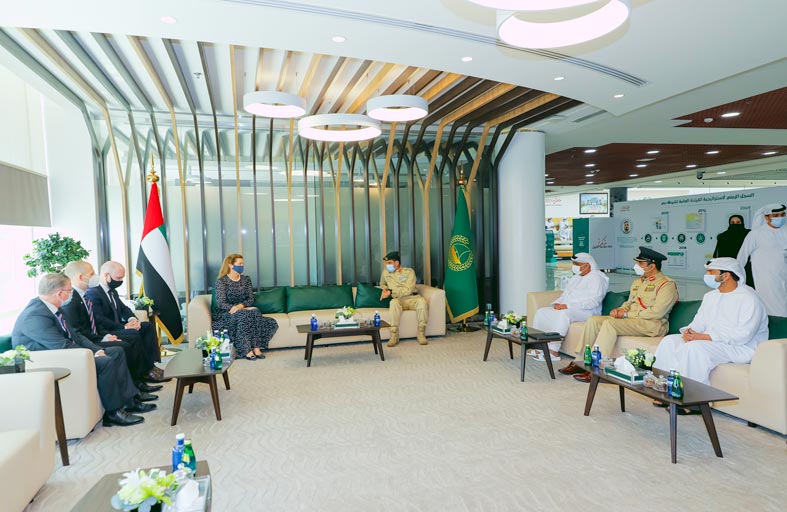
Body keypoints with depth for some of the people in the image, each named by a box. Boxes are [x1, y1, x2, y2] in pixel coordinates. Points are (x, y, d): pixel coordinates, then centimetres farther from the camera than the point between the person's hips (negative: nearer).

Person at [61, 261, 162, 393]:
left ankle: (137, 381, 0)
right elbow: (76, 331, -21)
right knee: (123, 347, -24)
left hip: (94, 337, 10)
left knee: (134, 340, 2)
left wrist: (106, 335, 3)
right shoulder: (70, 299, -17)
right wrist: (102, 339, -17)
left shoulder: (83, 295, 14)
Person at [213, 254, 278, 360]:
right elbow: (221, 303, -9)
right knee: (243, 315, -36)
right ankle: (247, 350, -35)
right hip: (227, 314, -4)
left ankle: (256, 348, -33)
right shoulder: (221, 281, -1)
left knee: (255, 312, -29)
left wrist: (241, 305, -18)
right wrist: (235, 308, -24)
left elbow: (251, 299, 4)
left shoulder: (246, 279, 13)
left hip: (245, 311, 4)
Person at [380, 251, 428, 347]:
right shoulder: (385, 272, 13)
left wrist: (391, 292, -14)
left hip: (412, 298, -1)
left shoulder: (409, 271, 2)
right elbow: (382, 284, 34)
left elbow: (408, 290, -10)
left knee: (422, 301, -36)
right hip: (398, 300, 1)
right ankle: (394, 336, -34)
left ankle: (421, 334, -28)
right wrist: (384, 289, 10)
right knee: (394, 302, -37)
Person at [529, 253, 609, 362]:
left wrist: (568, 306, -24)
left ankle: (553, 351, -40)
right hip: (566, 309, 9)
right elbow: (565, 294, 27)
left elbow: (594, 301, -19)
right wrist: (557, 303, 1)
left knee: (564, 314, -38)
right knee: (541, 312, -8)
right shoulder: (575, 278, 22)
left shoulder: (596, 277, -6)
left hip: (586, 312, -9)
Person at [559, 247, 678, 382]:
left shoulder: (667, 284, -7)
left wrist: (627, 314, -14)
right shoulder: (638, 281, 21)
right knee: (593, 320, -10)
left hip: (652, 324, -9)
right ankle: (580, 362, -9)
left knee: (610, 323, -31)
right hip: (630, 320, 9)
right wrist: (620, 310, 2)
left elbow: (657, 312, -17)